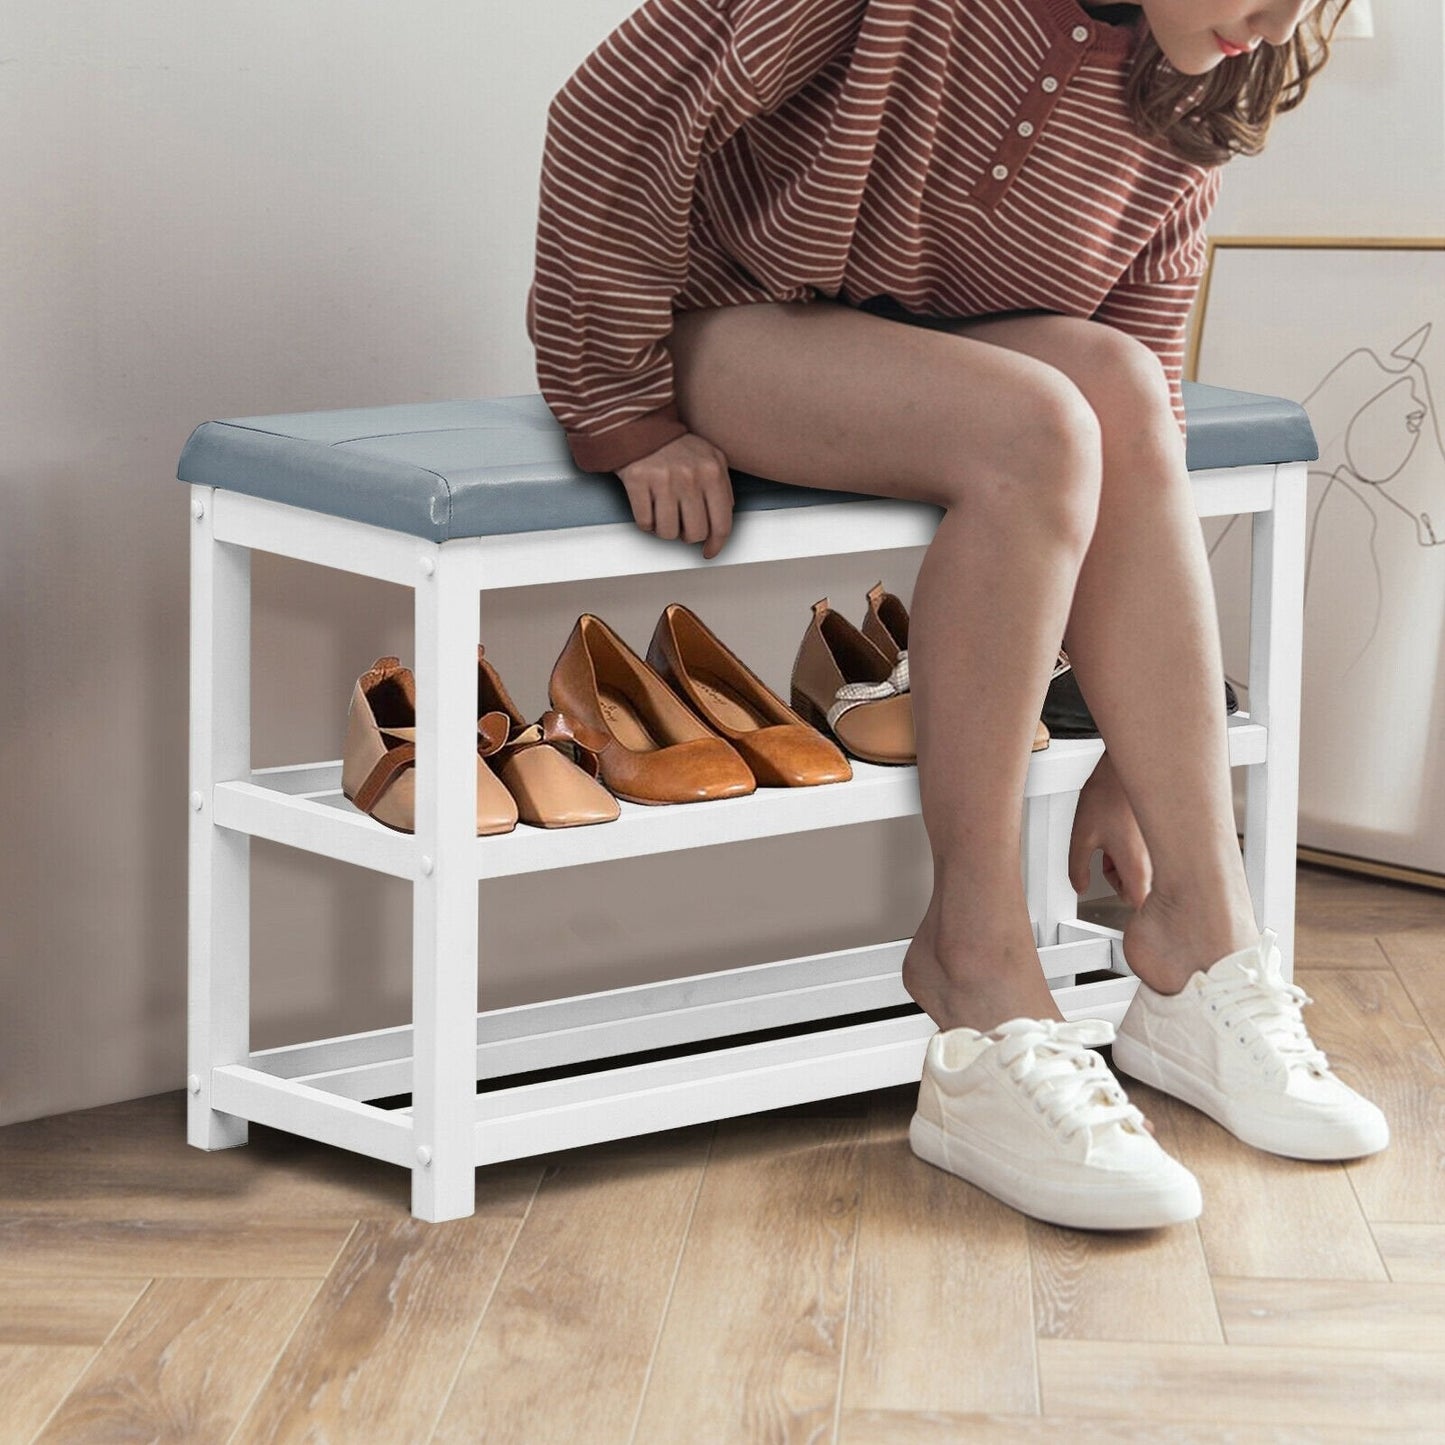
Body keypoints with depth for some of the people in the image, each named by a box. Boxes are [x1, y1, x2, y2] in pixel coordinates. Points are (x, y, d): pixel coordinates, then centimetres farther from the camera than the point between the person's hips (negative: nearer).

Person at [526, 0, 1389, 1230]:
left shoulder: (1188, 111, -6)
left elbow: (1138, 420, -5)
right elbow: (620, 114, -22)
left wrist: (1128, 755, -7)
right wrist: (628, 418, -20)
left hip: (934, 354, 5)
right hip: (724, 328, -5)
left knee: (1112, 386, -27)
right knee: (1029, 434, -32)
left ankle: (1200, 937, -25)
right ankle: (982, 994, -30)